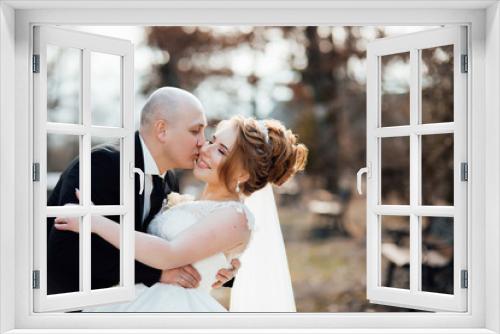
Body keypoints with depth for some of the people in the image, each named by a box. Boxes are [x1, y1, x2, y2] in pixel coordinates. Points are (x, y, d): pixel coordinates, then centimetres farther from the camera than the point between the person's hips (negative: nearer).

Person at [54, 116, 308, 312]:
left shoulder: (235, 217, -10)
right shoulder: (184, 205, 14)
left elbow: (169, 256, -19)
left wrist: (95, 222, -17)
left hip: (173, 308, -7)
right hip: (141, 303, 7)